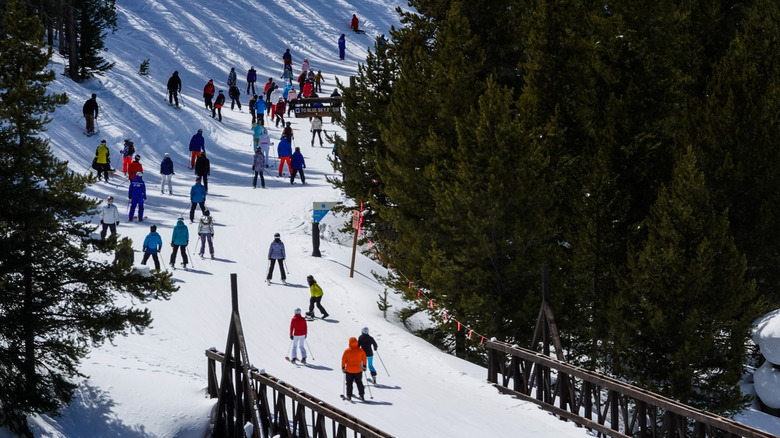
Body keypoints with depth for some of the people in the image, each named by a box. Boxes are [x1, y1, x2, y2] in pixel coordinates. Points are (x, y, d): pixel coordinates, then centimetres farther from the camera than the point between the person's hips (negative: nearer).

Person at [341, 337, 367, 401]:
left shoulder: (347, 351, -11)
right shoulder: (360, 350, -5)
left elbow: (343, 360, -8)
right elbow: (364, 358, 4)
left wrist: (343, 367, 2)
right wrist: (364, 366, 16)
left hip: (349, 370, -2)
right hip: (358, 370, 2)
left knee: (349, 384, 8)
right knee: (359, 383, 14)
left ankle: (349, 396, 8)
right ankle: (361, 395, 14)